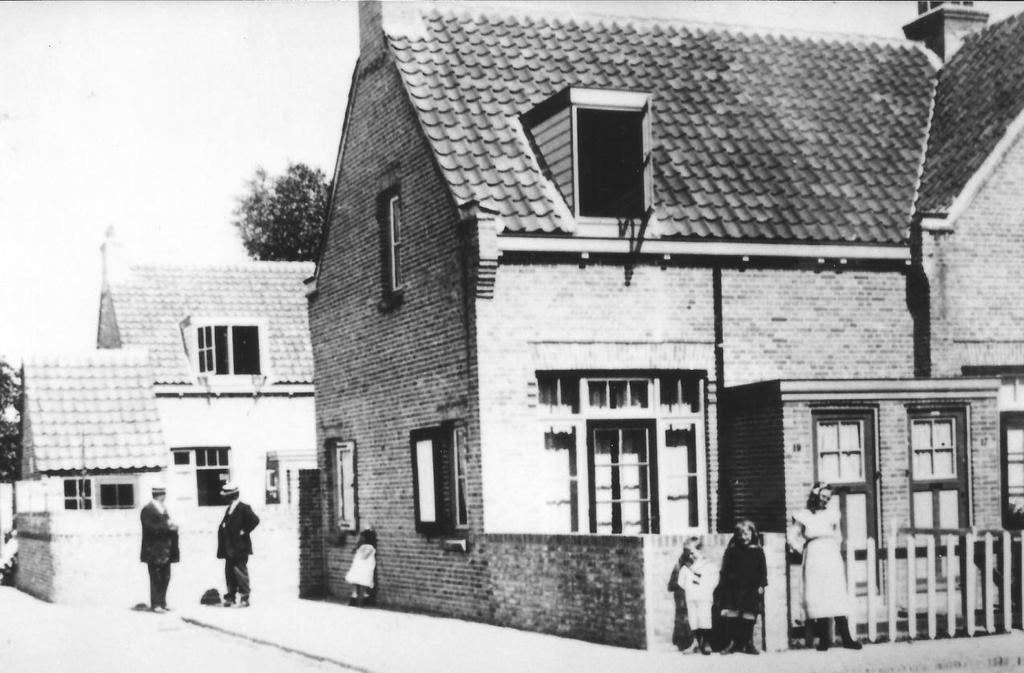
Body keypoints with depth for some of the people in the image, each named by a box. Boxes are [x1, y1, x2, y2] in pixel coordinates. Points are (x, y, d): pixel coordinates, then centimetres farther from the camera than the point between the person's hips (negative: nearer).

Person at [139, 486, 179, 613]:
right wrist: (167, 526, -19)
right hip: (154, 551, -8)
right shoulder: (147, 510, -10)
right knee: (156, 578, -4)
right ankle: (155, 604, 0)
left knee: (165, 577, 10)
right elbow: (150, 527, -19)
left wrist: (172, 526, 0)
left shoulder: (163, 509, 18)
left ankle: (162, 603, 17)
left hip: (165, 550, 8)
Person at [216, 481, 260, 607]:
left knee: (240, 571, -8)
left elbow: (255, 520, -19)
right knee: (229, 572, 9)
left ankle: (244, 598, -4)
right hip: (229, 548, 8)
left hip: (240, 547, -8)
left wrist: (244, 531, -16)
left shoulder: (244, 508, -8)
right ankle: (230, 596, 15)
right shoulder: (229, 509, 17)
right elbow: (224, 526, 26)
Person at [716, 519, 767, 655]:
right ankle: (731, 642, 1)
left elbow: (763, 570, 7)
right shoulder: (732, 551, 8)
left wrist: (761, 585, -1)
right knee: (731, 615, -6)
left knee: (749, 616, 0)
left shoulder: (757, 551, 6)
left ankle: (748, 642, 8)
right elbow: (725, 569, 9)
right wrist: (724, 584, 2)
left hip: (751, 589, -1)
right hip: (733, 588, 1)